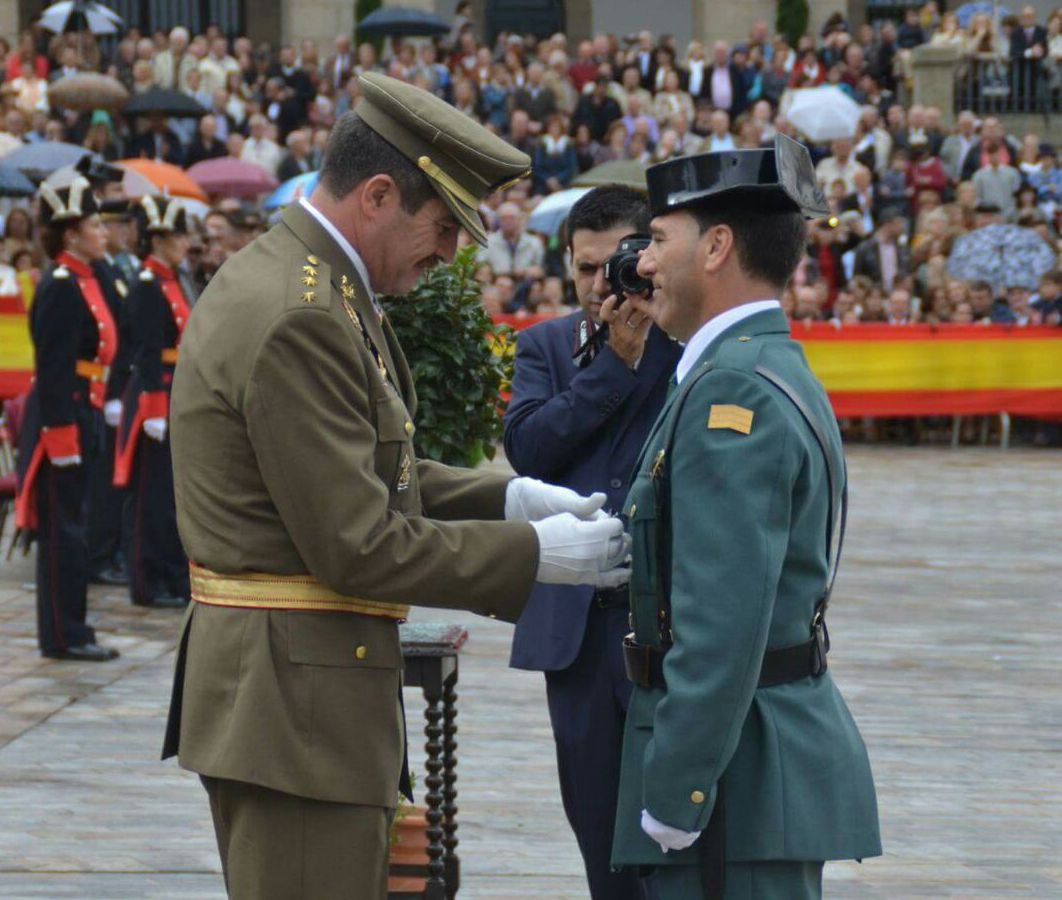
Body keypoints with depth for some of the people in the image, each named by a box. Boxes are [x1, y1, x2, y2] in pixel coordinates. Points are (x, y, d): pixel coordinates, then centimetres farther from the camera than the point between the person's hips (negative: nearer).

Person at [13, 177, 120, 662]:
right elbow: (54, 371, -19)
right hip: (60, 420, -10)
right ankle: (64, 636, 0)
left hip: (80, 417, 10)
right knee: (63, 527, -4)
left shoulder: (85, 281, 14)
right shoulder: (60, 288, -15)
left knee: (69, 527, 12)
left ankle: (68, 632, 18)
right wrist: (61, 437, -22)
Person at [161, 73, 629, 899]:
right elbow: (358, 548, -21)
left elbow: (365, 479, 20)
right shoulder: (300, 319, -20)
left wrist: (512, 498, 8)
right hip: (296, 701, -11)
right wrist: (534, 552, -12)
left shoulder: (288, 280, 13)